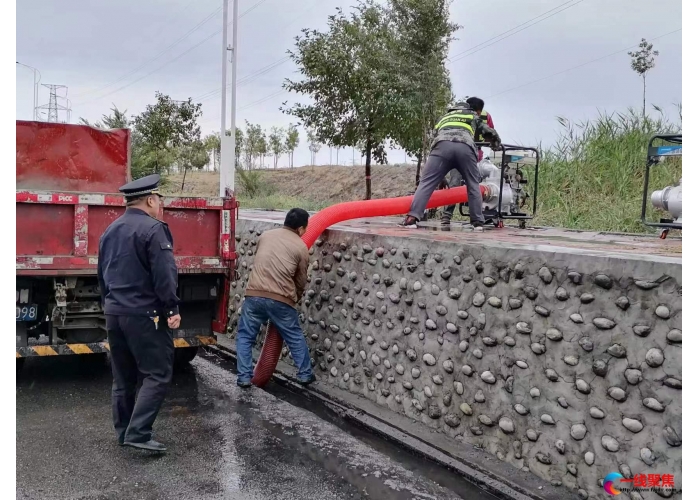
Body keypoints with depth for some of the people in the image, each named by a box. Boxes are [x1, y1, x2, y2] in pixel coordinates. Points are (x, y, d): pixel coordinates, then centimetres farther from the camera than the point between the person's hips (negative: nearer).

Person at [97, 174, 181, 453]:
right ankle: (138, 433, -10)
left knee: (123, 377, 14)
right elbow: (164, 274, -18)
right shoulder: (153, 229, -12)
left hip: (114, 312, 9)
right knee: (157, 374, -4)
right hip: (144, 314, -8)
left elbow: (102, 273, 21)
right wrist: (171, 309, -13)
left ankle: (123, 433, 20)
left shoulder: (110, 231, 15)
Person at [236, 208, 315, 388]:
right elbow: (301, 281, 10)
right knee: (295, 337, 17)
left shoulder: (266, 235, 14)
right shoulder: (301, 247, 4)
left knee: (245, 337, 16)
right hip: (280, 299, -2)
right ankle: (305, 374, 25)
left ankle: (244, 377, 12)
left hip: (254, 294, 2)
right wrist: (295, 299, 29)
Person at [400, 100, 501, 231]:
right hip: (465, 147, 0)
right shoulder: (473, 116, 38)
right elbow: (491, 133, 40)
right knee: (473, 185, 14)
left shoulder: (443, 118, 43)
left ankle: (412, 218, -17)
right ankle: (477, 222, 10)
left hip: (442, 145, 1)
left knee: (426, 183, -4)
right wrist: (495, 145, 62)